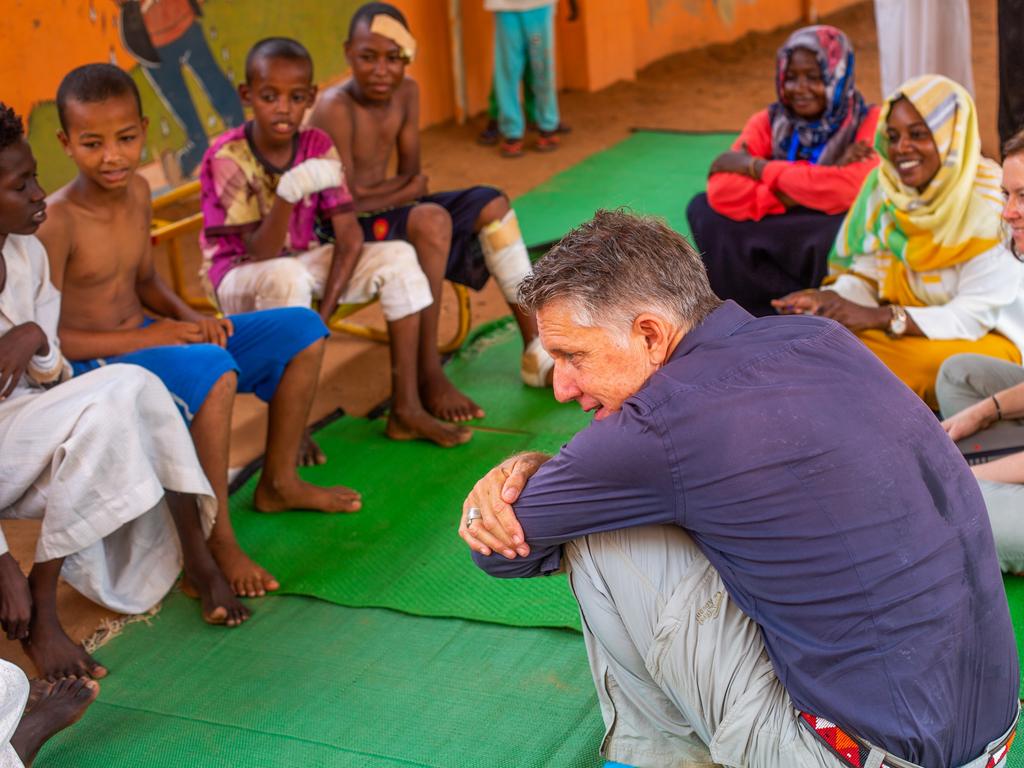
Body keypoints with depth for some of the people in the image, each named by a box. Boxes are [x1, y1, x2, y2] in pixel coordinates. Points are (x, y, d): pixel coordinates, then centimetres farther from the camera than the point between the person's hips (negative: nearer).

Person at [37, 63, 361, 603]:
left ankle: (278, 482, 16)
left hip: (151, 340, 9)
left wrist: (188, 318, -3)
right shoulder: (56, 222, -21)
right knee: (213, 370, -39)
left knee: (303, 331, 6)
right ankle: (217, 538, -27)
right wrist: (147, 337, -22)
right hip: (95, 370, -9)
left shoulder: (136, 192, 4)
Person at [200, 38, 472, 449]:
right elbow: (261, 252, -28)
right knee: (287, 276, -39)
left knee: (398, 257, -13)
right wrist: (289, 192, -46)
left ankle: (406, 408, -11)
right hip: (239, 279, -5)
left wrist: (323, 314, -22)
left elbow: (350, 237, -11)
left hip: (303, 262, 5)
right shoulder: (228, 157, -21)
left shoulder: (318, 147, -7)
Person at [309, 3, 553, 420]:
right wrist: (406, 187, -9)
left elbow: (412, 175, 4)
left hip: (389, 214, 9)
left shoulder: (406, 92, 2)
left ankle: (536, 350, -1)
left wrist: (379, 192, -16)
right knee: (432, 218, -33)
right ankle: (429, 377, -28)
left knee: (492, 205, 0)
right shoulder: (335, 108, -22)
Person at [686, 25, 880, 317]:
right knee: (703, 208, -20)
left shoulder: (871, 123, -9)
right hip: (778, 248, 3)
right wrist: (811, 185, -24)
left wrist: (755, 167, -19)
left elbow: (849, 190, -28)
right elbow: (723, 194, -17)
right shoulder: (768, 122, -2)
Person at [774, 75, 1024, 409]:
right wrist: (830, 297, -23)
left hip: (989, 336, -5)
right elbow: (869, 275, 0)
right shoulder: (885, 187, -3)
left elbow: (975, 315, -22)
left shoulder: (987, 204, -19)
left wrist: (877, 317, -31)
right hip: (906, 327, 5)